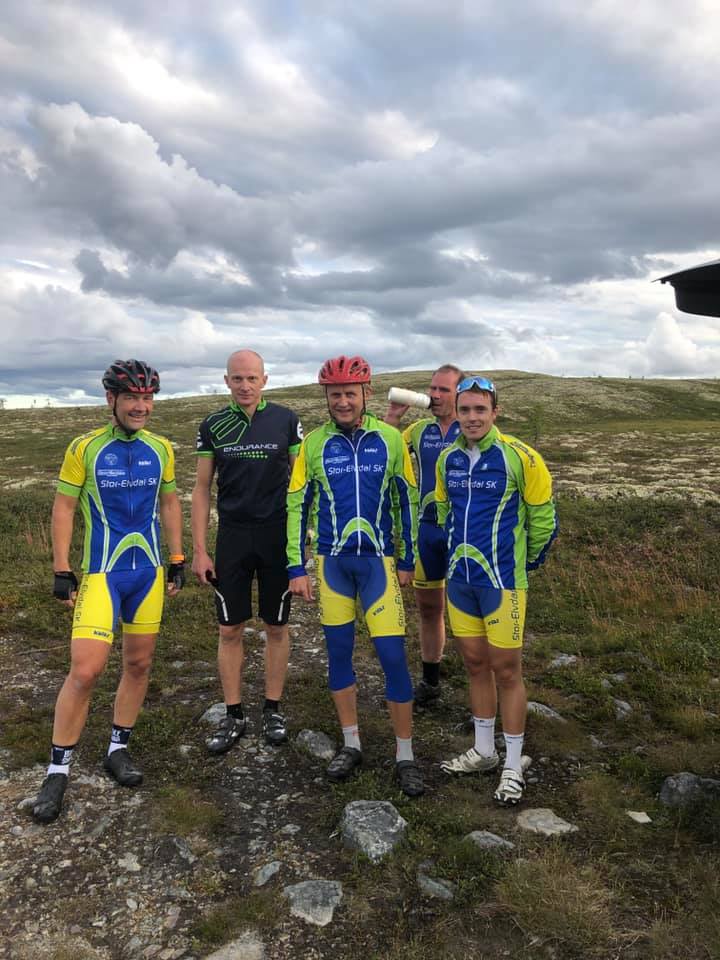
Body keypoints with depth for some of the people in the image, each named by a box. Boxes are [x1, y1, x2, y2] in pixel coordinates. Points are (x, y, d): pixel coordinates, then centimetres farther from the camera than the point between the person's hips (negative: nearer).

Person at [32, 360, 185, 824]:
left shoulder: (161, 448, 3)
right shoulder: (85, 448, -7)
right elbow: (64, 507, -2)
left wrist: (177, 560, 10)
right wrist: (62, 571, -5)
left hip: (148, 571, 4)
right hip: (101, 572, -4)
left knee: (139, 664, 10)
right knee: (86, 670, -9)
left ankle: (118, 749, 30)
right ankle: (58, 771, 10)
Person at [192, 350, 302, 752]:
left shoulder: (286, 420, -2)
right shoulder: (213, 426, 2)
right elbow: (203, 488, 4)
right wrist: (199, 550, 0)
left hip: (278, 537, -1)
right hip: (232, 537, 1)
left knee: (277, 627, 9)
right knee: (231, 630, 6)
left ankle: (273, 709, 24)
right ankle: (234, 715, 21)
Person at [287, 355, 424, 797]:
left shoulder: (390, 439, -2)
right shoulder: (314, 443, 0)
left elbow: (406, 500, 5)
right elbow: (297, 506, 3)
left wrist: (407, 561, 5)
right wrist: (297, 568, 0)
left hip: (378, 560, -1)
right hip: (332, 561, 2)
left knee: (394, 656, -3)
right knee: (339, 653, 10)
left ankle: (405, 754, 14)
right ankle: (352, 744, 28)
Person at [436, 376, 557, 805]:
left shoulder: (519, 457, -12)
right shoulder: (448, 459, 3)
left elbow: (543, 517, -3)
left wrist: (526, 561, 7)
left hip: (502, 580, -5)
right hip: (460, 578, 5)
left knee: (506, 670, 3)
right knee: (476, 665, 16)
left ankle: (513, 766, 20)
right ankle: (483, 752, 32)